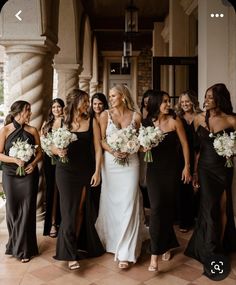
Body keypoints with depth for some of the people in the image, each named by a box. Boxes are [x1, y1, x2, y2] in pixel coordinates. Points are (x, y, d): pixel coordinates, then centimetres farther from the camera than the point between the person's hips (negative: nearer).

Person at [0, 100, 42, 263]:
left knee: (27, 210, 3)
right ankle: (15, 245, 31)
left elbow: (39, 152, 5)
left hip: (29, 174, 1)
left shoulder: (32, 130, 1)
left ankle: (24, 249, 17)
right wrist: (15, 160, -19)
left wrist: (34, 164, -12)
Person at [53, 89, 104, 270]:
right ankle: (70, 254, 4)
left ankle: (77, 244, 26)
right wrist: (58, 151, -18)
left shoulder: (92, 122, 1)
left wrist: (97, 171, -7)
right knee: (69, 210, -2)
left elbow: (97, 148, -2)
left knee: (81, 209, 9)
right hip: (66, 171, -1)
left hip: (86, 172, 1)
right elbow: (53, 147, 5)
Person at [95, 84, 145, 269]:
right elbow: (101, 139, 1)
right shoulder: (105, 115, 3)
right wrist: (112, 151, -15)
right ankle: (111, 240, 33)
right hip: (110, 163, 1)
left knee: (128, 204, -2)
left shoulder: (136, 116, 2)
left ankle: (125, 252, 6)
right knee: (110, 202, 10)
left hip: (130, 163, -1)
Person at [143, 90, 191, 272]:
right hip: (154, 169, 0)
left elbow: (184, 144, -2)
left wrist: (187, 166, -4)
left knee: (168, 206, 9)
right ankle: (155, 254, -3)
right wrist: (144, 147, -12)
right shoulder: (147, 123, 1)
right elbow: (143, 146, 11)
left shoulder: (174, 120, -4)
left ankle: (167, 245, 31)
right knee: (157, 207, -8)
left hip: (171, 169, 0)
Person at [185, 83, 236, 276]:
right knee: (209, 208, 6)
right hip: (205, 168, 1)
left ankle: (220, 246, 30)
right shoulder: (199, 118, -1)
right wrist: (194, 171, 0)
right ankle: (210, 252, 21)